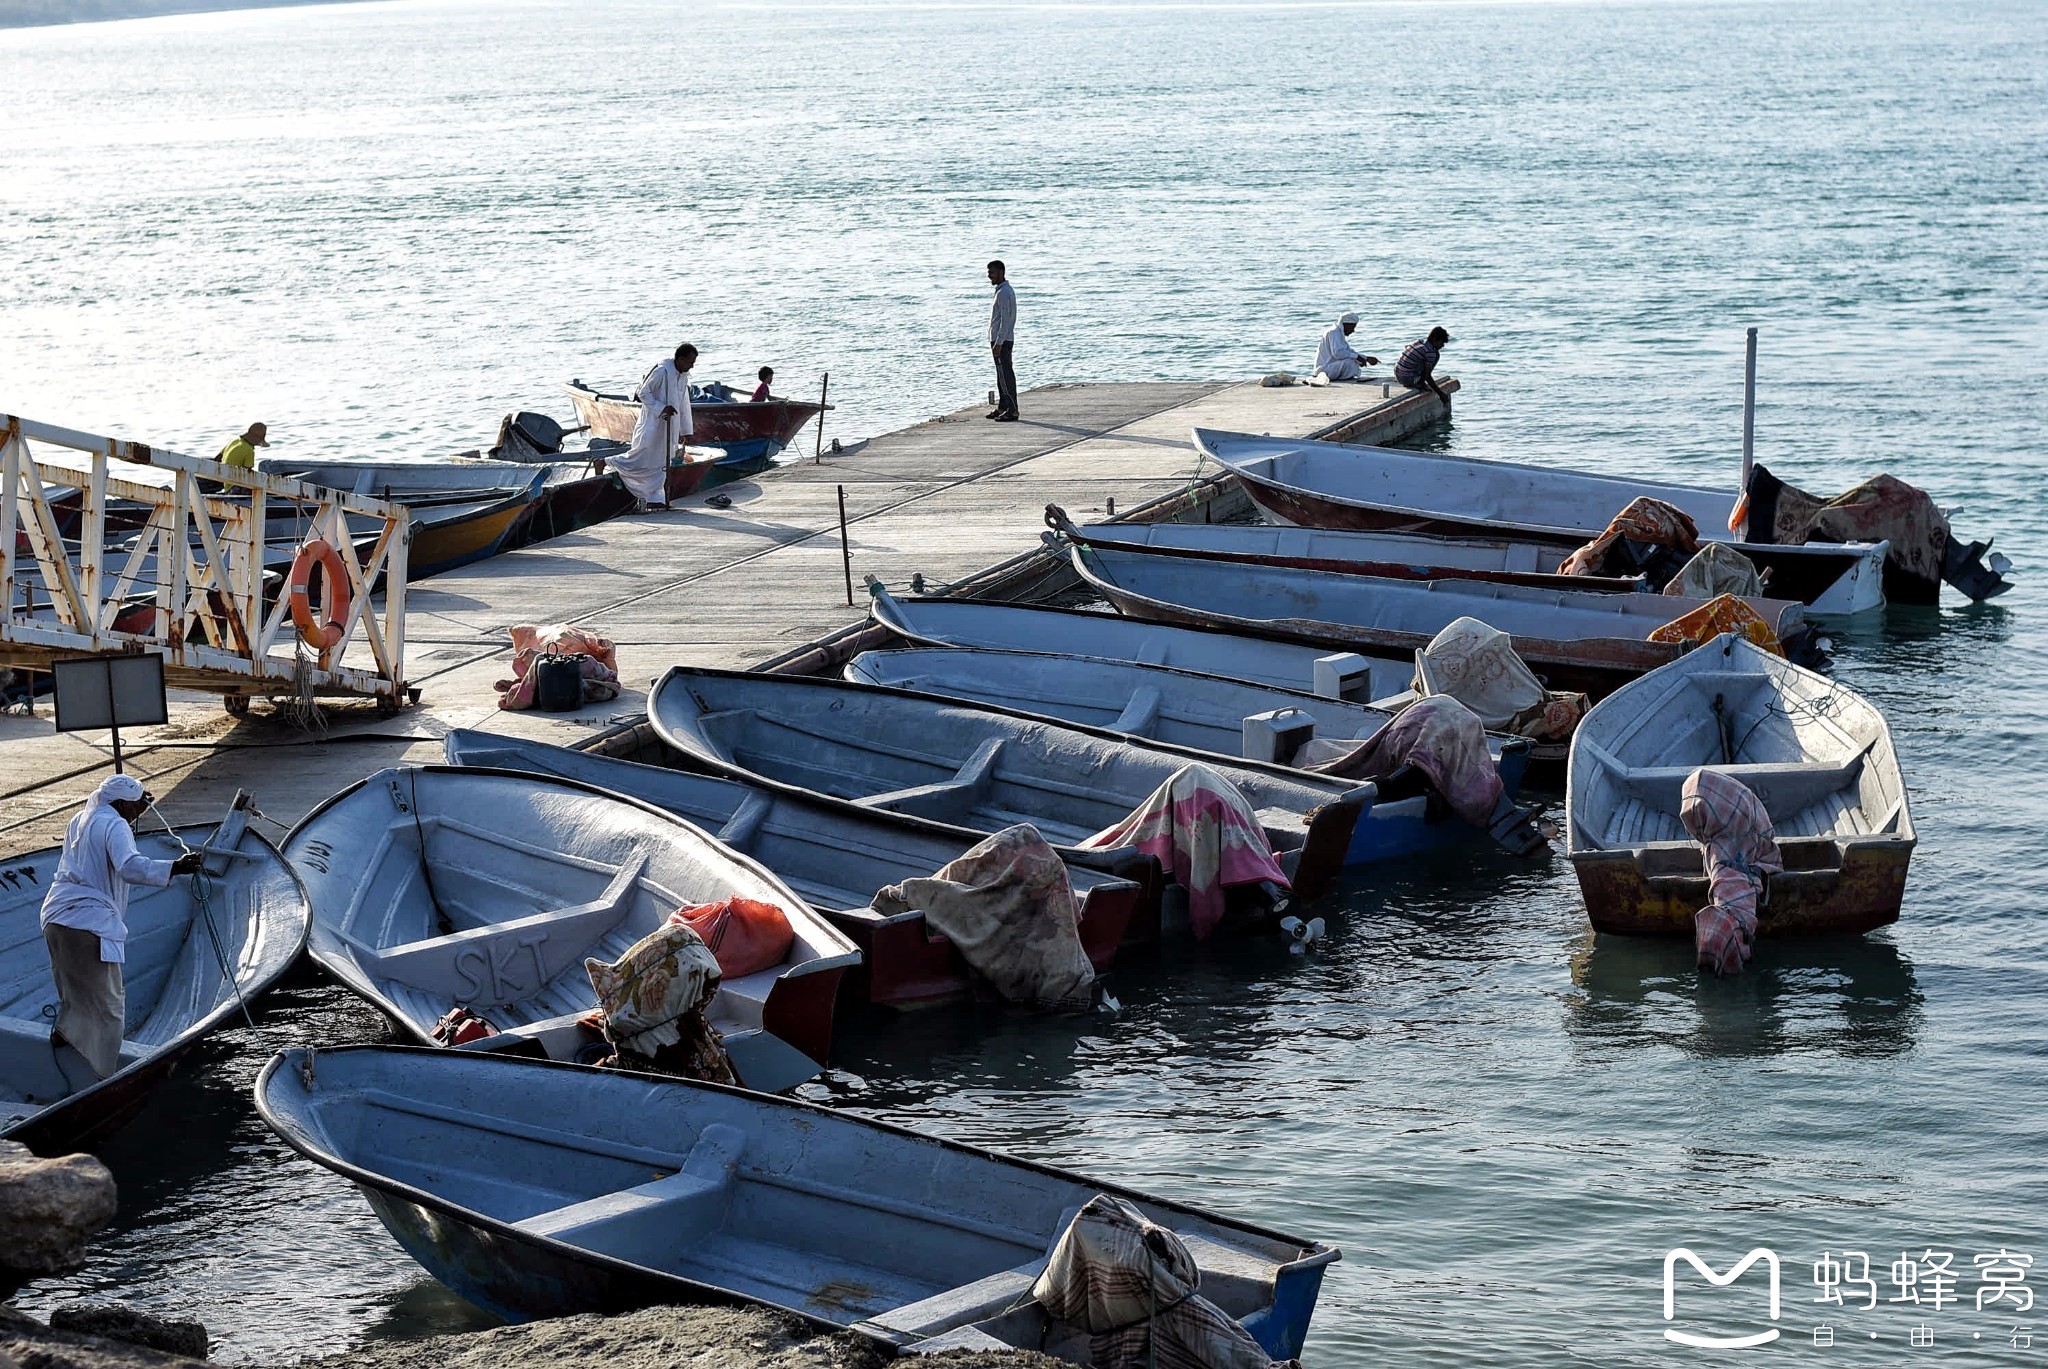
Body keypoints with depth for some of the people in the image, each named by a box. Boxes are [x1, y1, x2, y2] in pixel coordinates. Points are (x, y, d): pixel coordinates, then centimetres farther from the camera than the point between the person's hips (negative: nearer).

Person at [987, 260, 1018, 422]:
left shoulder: (1003, 293, -16)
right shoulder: (1007, 291, 17)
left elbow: (1005, 320, -21)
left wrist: (998, 343, -23)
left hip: (1001, 340, -11)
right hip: (1002, 340, 11)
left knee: (1006, 375, -10)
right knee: (1002, 375, 15)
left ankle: (1012, 411, -11)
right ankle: (1002, 408, 22)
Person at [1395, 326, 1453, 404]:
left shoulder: (1418, 341, 7)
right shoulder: (1430, 352, -15)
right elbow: (1427, 376, -18)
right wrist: (1441, 393, -12)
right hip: (1408, 379, -8)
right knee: (1436, 354, -6)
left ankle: (1419, 382, 16)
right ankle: (1420, 383, -3)